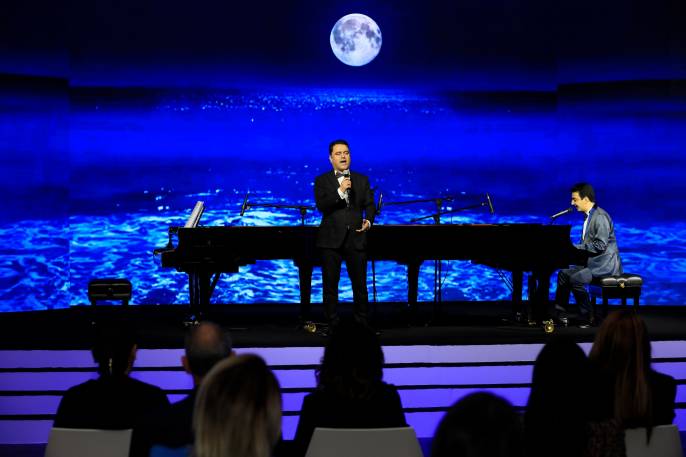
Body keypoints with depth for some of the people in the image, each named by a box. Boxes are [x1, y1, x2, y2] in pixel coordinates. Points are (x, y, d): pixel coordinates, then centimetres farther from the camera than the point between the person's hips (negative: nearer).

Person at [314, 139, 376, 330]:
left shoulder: (362, 180, 12)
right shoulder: (322, 181, 3)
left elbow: (369, 205, 6)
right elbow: (321, 205, -11)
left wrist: (368, 221, -14)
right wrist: (340, 191, -23)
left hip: (356, 238, 2)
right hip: (331, 240, -2)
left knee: (360, 285, 3)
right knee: (330, 286, 4)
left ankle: (361, 324, 13)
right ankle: (333, 326, 12)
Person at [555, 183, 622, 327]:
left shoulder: (600, 217, -17)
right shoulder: (589, 216, 14)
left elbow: (600, 245, -23)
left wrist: (576, 247, -18)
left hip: (604, 264, -10)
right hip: (592, 261, 10)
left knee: (576, 279, -26)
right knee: (563, 274, 8)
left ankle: (588, 318, -15)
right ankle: (560, 314, 9)